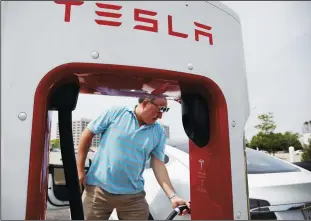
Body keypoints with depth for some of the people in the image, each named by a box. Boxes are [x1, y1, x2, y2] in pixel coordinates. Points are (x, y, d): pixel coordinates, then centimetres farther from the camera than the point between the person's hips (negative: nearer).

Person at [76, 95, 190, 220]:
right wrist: (80, 170, -2)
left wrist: (173, 196, -12)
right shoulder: (116, 113, -7)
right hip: (98, 189, -1)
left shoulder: (159, 132, 0)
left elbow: (158, 164, -2)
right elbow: (87, 134, -1)